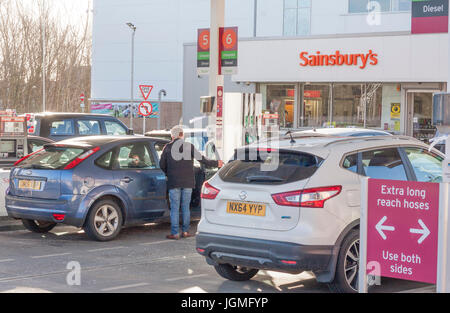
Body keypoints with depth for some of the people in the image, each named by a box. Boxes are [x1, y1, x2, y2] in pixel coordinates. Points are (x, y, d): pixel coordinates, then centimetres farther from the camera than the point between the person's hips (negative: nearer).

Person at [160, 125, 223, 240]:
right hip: (188, 182, 2)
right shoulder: (189, 146, 3)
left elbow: (162, 164, 6)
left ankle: (175, 233, -2)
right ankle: (185, 231, 12)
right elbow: (202, 159, 3)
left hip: (174, 182, -1)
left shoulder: (168, 147, 1)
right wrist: (216, 164, 16)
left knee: (174, 208, 1)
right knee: (186, 207, 11)